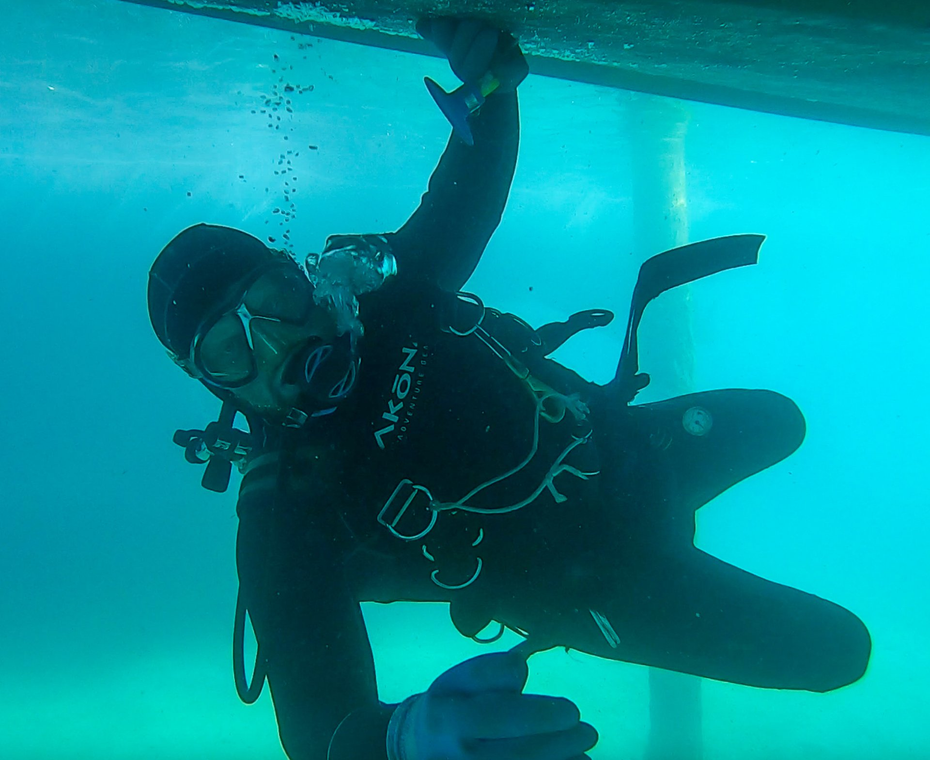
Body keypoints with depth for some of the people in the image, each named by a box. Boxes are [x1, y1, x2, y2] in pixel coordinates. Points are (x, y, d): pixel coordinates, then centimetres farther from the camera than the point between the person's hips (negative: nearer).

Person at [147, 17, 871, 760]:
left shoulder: (389, 292, -21)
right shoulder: (284, 517, -33)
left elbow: (473, 191, -11)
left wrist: (492, 84, -36)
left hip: (625, 446, 5)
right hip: (597, 577, -5)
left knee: (778, 421, 32)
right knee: (839, 647, 2)